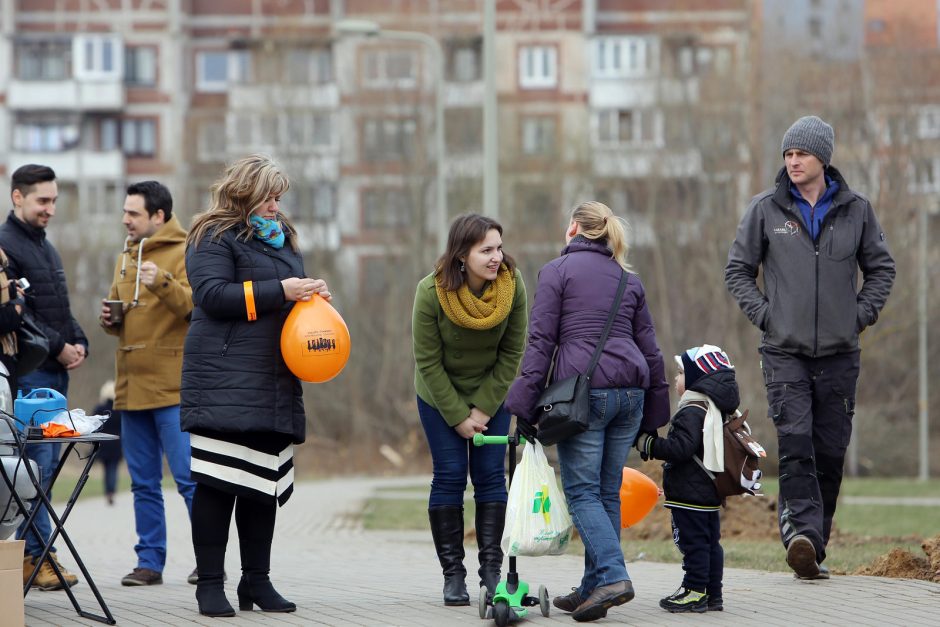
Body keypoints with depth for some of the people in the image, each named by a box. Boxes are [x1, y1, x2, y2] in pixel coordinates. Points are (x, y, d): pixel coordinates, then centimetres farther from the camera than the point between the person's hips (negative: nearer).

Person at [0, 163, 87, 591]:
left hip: (57, 371, 9)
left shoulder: (45, 247, 21)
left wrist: (78, 342, 7)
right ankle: (37, 556, -8)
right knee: (37, 463, -10)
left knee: (48, 462, 8)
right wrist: (57, 347, -15)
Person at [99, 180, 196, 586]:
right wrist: (109, 319, 5)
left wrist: (163, 283, -32)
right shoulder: (127, 257, 19)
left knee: (188, 477, -8)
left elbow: (196, 306, -17)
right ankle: (150, 561, 12)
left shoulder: (184, 253, -4)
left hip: (173, 385, -7)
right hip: (132, 384, 7)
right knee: (143, 483, 8)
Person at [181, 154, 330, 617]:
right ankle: (209, 584, -4)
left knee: (266, 482, 8)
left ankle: (257, 581, 16)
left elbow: (292, 291, 33)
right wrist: (279, 291, -16)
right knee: (219, 482, -9)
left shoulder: (283, 238, 21)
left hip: (273, 383, 8)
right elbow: (213, 293, -15)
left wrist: (313, 296, 8)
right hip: (224, 382, -8)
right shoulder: (214, 238, -3)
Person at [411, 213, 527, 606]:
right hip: (440, 396, -2)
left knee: (491, 476, -3)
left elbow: (512, 353, -9)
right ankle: (453, 575, 1)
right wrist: (458, 416, -15)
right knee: (449, 478, -5)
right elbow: (428, 362, -17)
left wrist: (484, 408, -11)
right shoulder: (431, 292, -25)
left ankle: (492, 569, 1)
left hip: (491, 394, 2)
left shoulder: (512, 285, -19)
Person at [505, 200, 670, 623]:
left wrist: (526, 405, -5)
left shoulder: (557, 271, 3)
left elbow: (541, 340, -5)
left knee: (582, 491, -3)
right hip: (630, 390, 5)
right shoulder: (628, 279, 18)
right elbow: (649, 348, 18)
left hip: (583, 390, -5)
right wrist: (652, 417, 23)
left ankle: (612, 576, -21)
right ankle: (594, 588, 11)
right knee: (607, 493, 11)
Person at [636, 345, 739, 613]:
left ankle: (695, 591, -4)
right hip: (710, 493, 10)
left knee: (693, 542, -6)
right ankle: (713, 595, 16)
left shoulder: (693, 411, -18)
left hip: (690, 495, -10)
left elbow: (680, 448, -26)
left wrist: (649, 445, -15)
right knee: (710, 543, 12)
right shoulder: (714, 409, 14)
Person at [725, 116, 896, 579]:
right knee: (795, 444, -18)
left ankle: (814, 543, 12)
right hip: (784, 351, -2)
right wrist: (764, 315, -3)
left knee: (831, 451, 3)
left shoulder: (855, 210, 5)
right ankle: (802, 530, -27)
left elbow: (881, 268, 17)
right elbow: (738, 270, 9)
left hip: (839, 351, 2)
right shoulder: (766, 209, 2)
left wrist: (861, 314, 4)